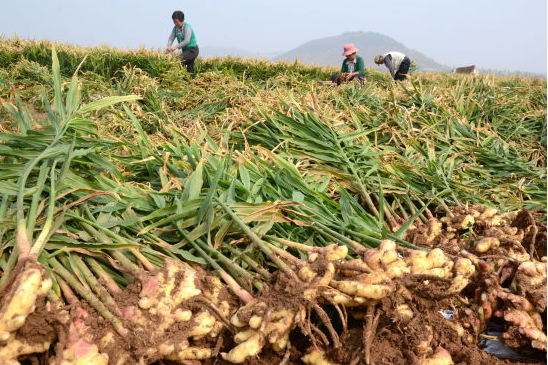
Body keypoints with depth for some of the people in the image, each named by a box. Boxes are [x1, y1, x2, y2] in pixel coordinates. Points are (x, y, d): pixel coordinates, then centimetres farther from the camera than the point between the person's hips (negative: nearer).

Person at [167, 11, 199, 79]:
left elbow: (187, 41, -29)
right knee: (190, 71, 11)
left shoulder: (187, 27, -19)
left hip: (192, 50, -8)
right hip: (185, 50, 8)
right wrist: (169, 46, -24)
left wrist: (176, 47, -35)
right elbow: (171, 38, -3)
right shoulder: (175, 28, 3)